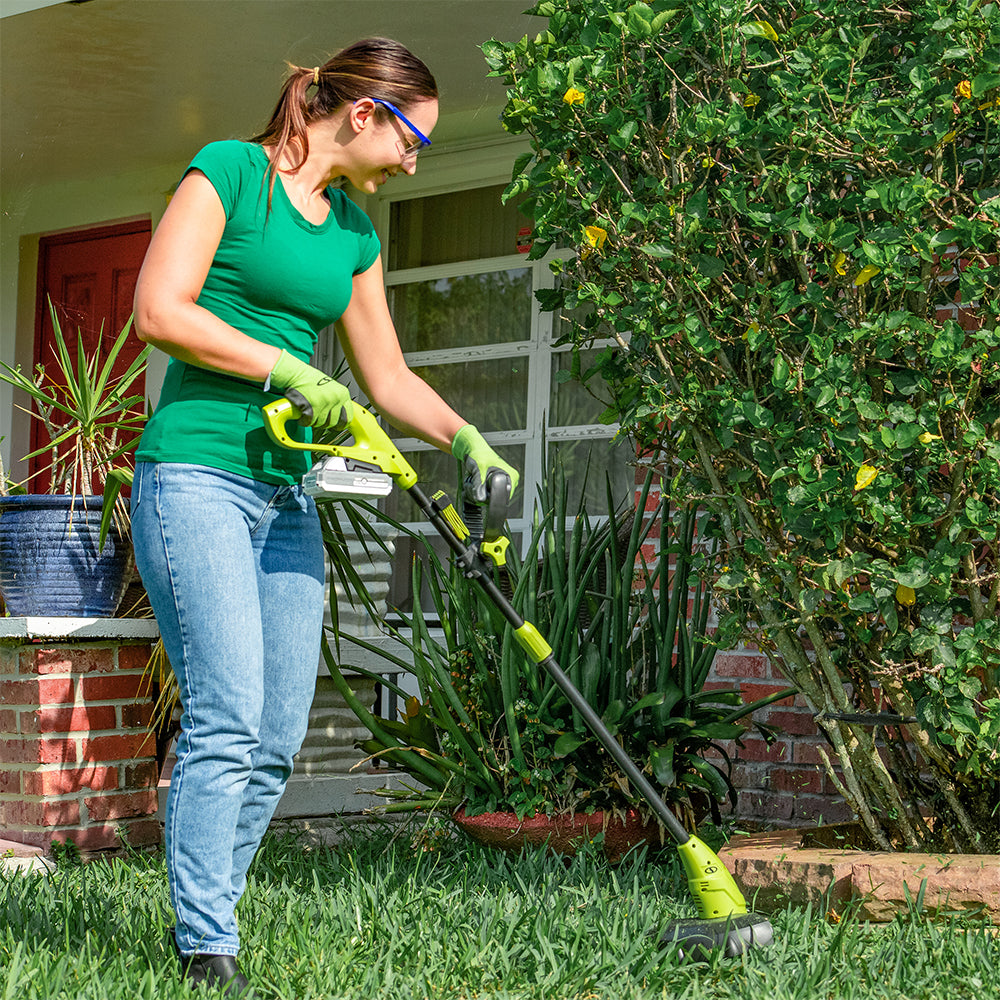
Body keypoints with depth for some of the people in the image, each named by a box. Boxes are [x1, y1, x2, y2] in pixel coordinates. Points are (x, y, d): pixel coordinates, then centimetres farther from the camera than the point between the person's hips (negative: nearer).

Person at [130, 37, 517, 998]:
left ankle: (201, 918, 14)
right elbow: (159, 310, -12)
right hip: (197, 474, -8)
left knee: (278, 737, 4)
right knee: (227, 718, -14)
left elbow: (388, 377, 20)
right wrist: (284, 368, -11)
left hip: (286, 494, 8)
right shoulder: (229, 170, -3)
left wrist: (465, 437, 4)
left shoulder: (354, 233, 17)